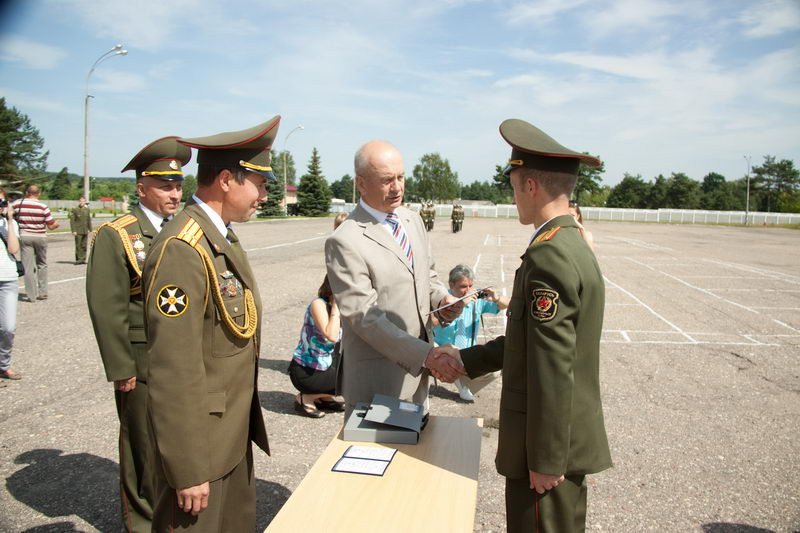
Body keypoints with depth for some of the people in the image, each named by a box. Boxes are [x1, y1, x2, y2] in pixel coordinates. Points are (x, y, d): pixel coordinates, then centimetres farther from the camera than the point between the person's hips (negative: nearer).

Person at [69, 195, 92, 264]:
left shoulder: (87, 210, 10)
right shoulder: (74, 210, -3)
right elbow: (72, 221, -6)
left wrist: (90, 229, 10)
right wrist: (73, 231, -12)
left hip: (85, 231, 4)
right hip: (78, 231, -4)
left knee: (84, 246, 6)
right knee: (78, 245, -5)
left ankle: (83, 259, 12)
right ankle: (78, 259, 0)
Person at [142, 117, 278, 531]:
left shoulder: (223, 239, 7)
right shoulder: (182, 250, -23)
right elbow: (173, 373, -25)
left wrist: (246, 421, 18)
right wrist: (187, 471, -20)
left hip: (236, 434, 9)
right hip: (199, 444, -9)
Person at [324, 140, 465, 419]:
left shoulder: (413, 219, 7)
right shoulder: (344, 241, -18)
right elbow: (365, 317, -21)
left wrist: (442, 299, -5)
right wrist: (427, 355, -24)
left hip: (417, 370, 7)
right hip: (378, 376, -7)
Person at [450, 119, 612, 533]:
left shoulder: (549, 255, -23)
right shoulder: (573, 247, 8)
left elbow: (552, 371, -24)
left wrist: (545, 459, -17)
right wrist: (466, 360, 16)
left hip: (550, 443, -9)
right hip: (566, 438, 9)